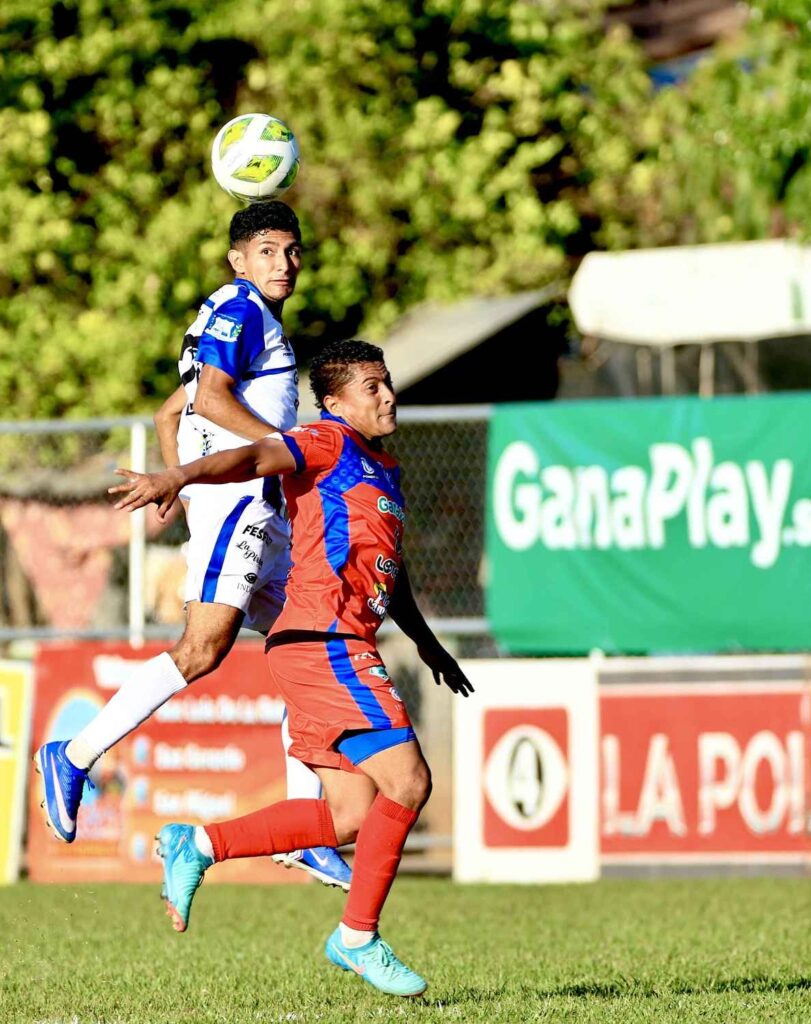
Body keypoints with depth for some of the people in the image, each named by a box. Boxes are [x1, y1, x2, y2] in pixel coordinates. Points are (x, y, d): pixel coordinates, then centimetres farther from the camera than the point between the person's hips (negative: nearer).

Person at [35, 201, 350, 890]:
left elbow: (168, 415, 28)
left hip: (265, 515, 11)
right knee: (204, 651, -18)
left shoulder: (255, 321, 25)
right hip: (236, 493, -11)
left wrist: (181, 484, 21)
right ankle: (75, 758, -10)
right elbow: (210, 399, -20)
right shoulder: (240, 310, -5)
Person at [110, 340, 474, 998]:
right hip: (324, 641, -9)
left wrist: (427, 644, 45)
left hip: (340, 650, 9)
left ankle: (197, 845, 12)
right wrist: (180, 477, -40)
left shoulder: (385, 471, 24)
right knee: (407, 781, -13)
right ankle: (358, 937, -5)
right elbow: (256, 458, -22)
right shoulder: (330, 443, -3)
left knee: (352, 813, 6)